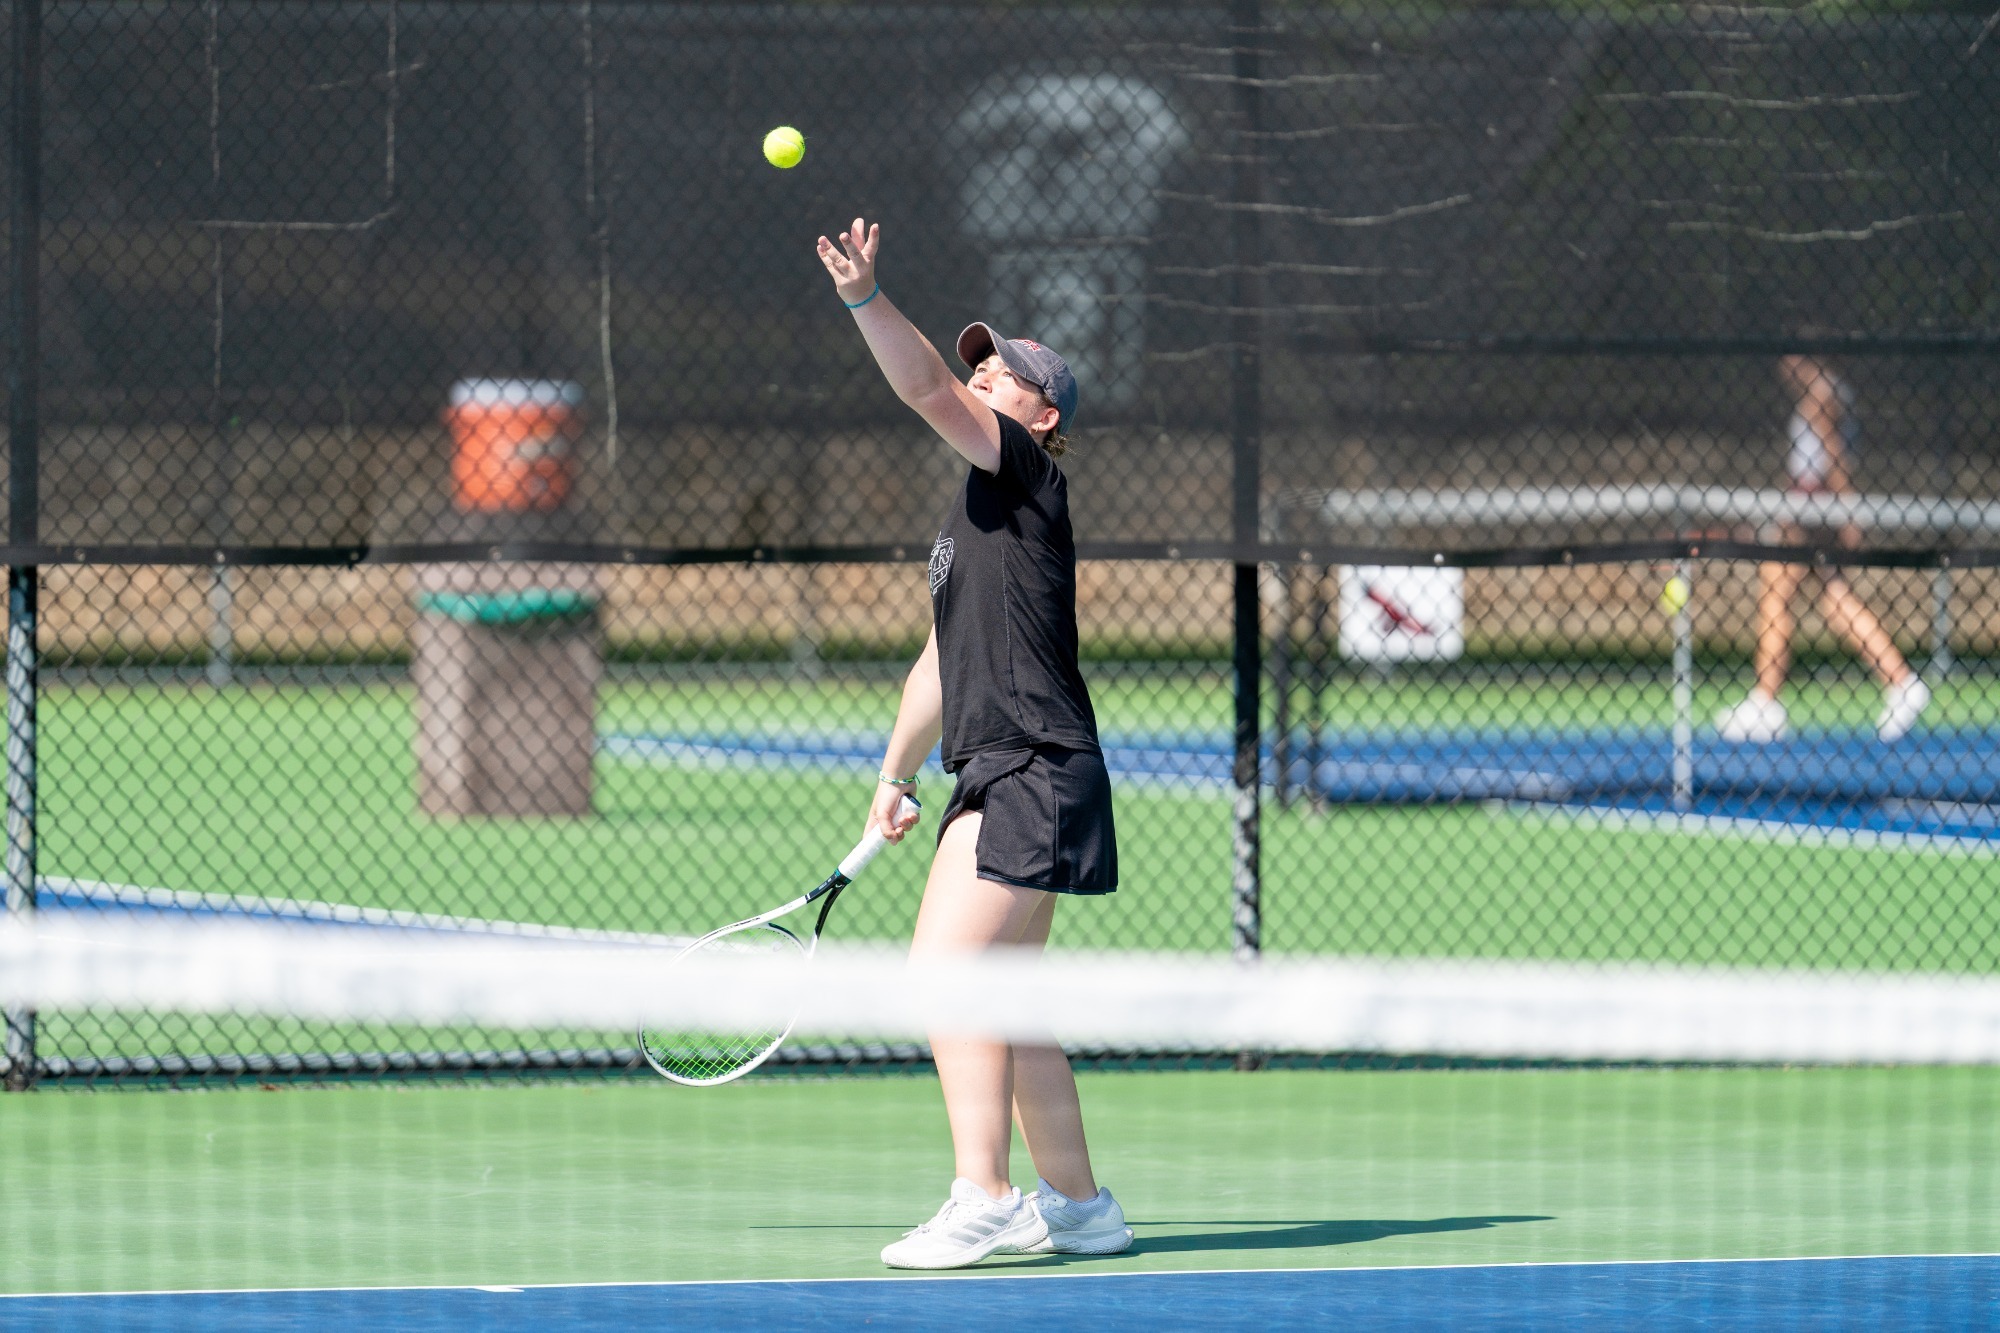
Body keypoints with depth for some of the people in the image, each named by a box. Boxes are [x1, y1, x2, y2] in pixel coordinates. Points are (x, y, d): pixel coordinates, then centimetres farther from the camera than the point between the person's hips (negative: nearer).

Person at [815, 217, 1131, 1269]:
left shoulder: (1027, 474, -6)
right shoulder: (972, 514, 21)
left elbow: (927, 390, -23)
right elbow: (942, 662, 30)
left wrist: (864, 299, -35)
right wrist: (894, 776, 32)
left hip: (1038, 772, -10)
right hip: (995, 780, 10)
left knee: (943, 972, -17)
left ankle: (981, 1201, -20)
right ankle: (1076, 1203, 20)